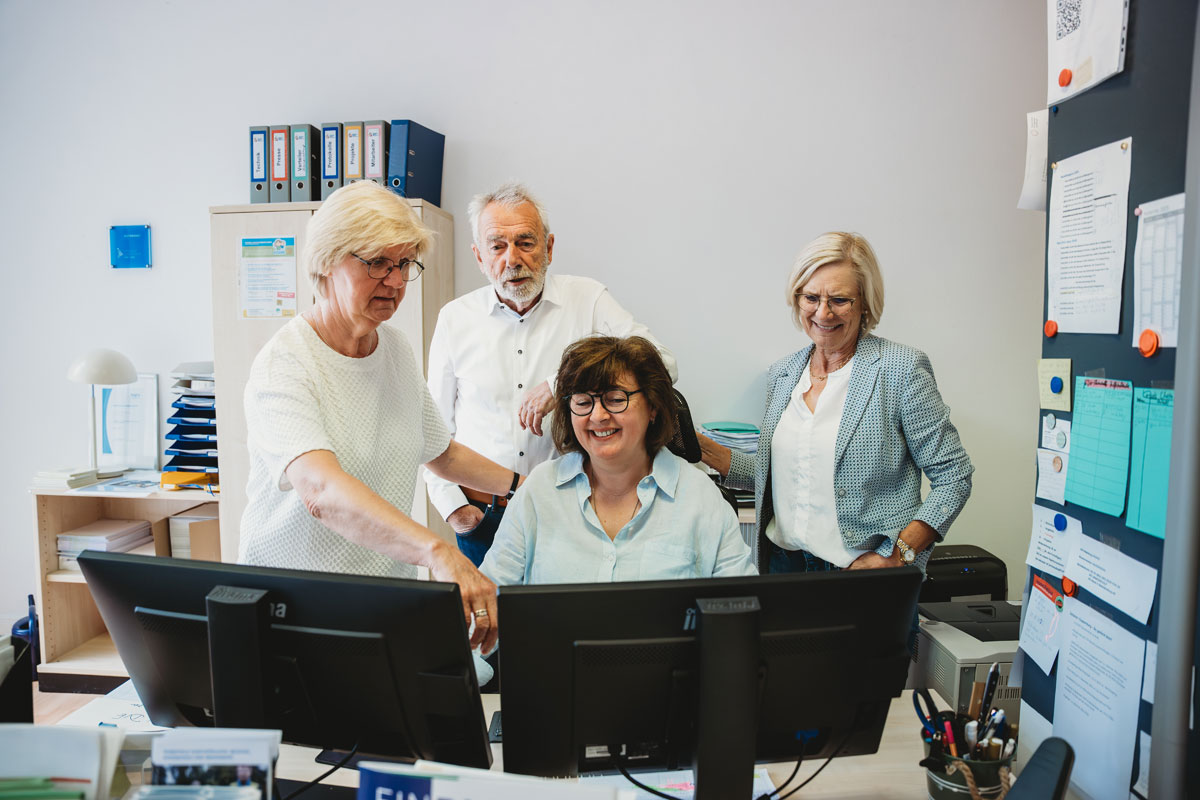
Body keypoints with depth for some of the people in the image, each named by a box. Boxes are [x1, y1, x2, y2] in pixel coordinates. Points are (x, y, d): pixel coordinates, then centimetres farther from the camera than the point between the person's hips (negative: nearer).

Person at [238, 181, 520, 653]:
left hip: (391, 597, 5)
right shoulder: (283, 366, -16)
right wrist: (439, 552, -46)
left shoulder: (396, 348, 8)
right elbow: (320, 491, -34)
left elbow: (440, 454, 22)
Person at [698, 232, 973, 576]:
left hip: (861, 569, -3)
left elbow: (953, 476, -5)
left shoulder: (903, 369, -7)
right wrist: (705, 450, 5)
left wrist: (898, 554, -15)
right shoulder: (782, 373, 9)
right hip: (784, 562, 4)